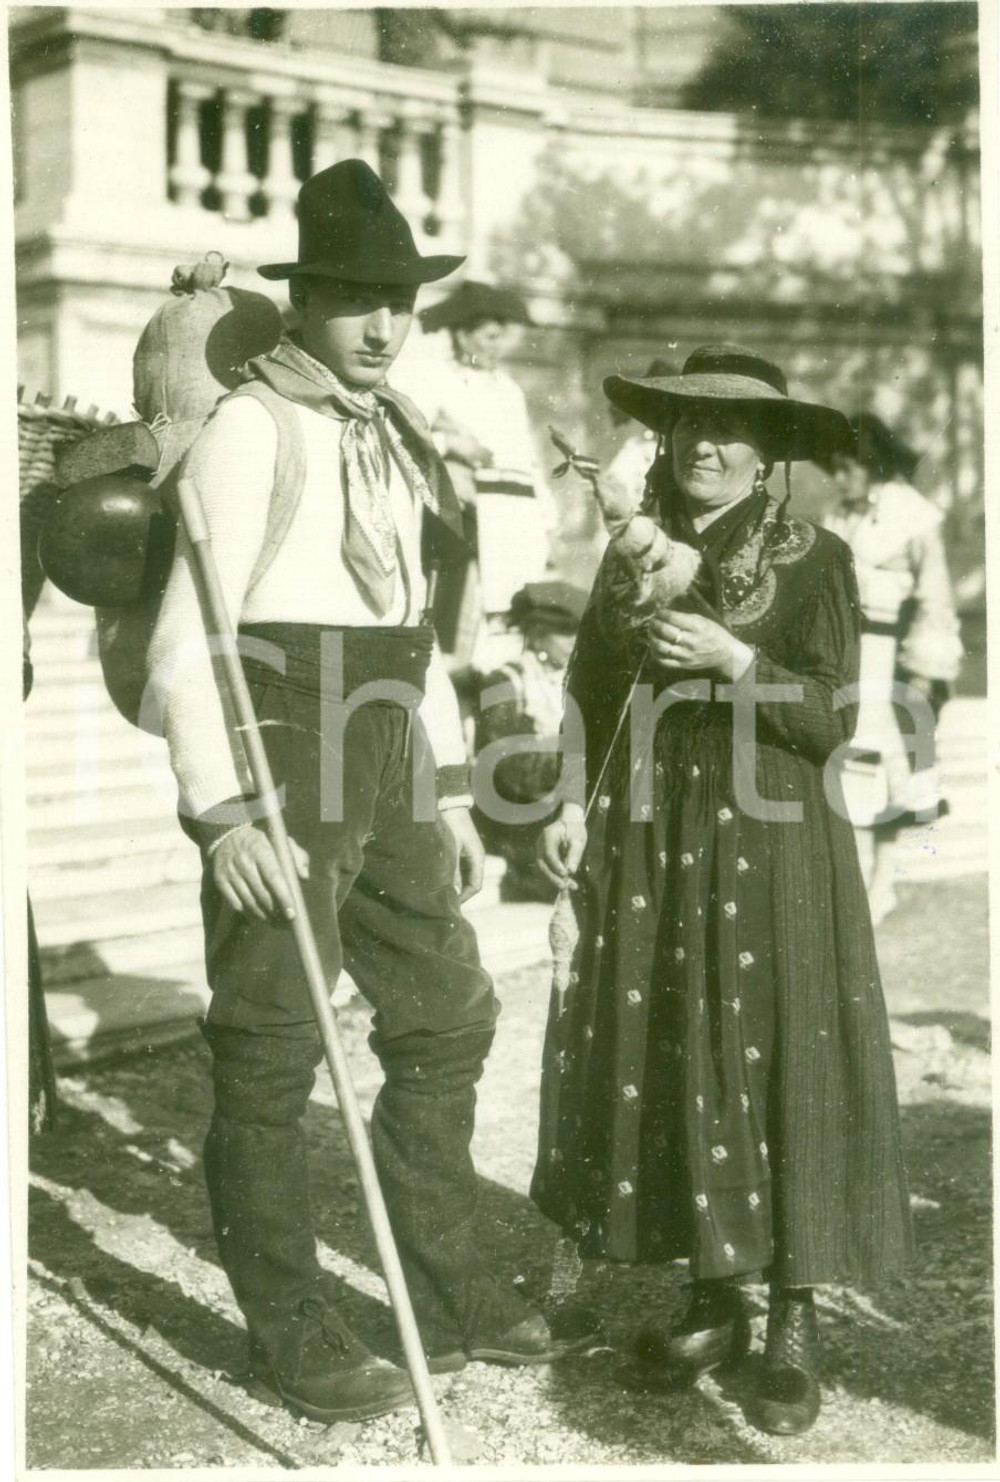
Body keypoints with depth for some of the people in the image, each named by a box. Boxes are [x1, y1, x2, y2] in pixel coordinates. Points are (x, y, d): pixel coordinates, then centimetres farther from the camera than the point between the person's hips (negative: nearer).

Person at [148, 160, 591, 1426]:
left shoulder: (393, 434, 14)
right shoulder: (252, 426, -10)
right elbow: (186, 637, -15)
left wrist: (448, 789, 17)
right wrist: (222, 814, -21)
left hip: (384, 769, 8)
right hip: (278, 762, -8)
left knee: (447, 1015, 14)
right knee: (271, 1051, 2)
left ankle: (448, 1293, 30)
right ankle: (290, 1334, 17)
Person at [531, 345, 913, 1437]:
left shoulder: (814, 560, -3)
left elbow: (832, 720, -8)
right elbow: (591, 692, 14)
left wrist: (733, 660, -19)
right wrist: (573, 803, 2)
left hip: (766, 841, -4)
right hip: (646, 838, 4)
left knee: (776, 1063, -3)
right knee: (661, 1063, 6)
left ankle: (793, 1321, 10)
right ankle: (712, 1297, 21)